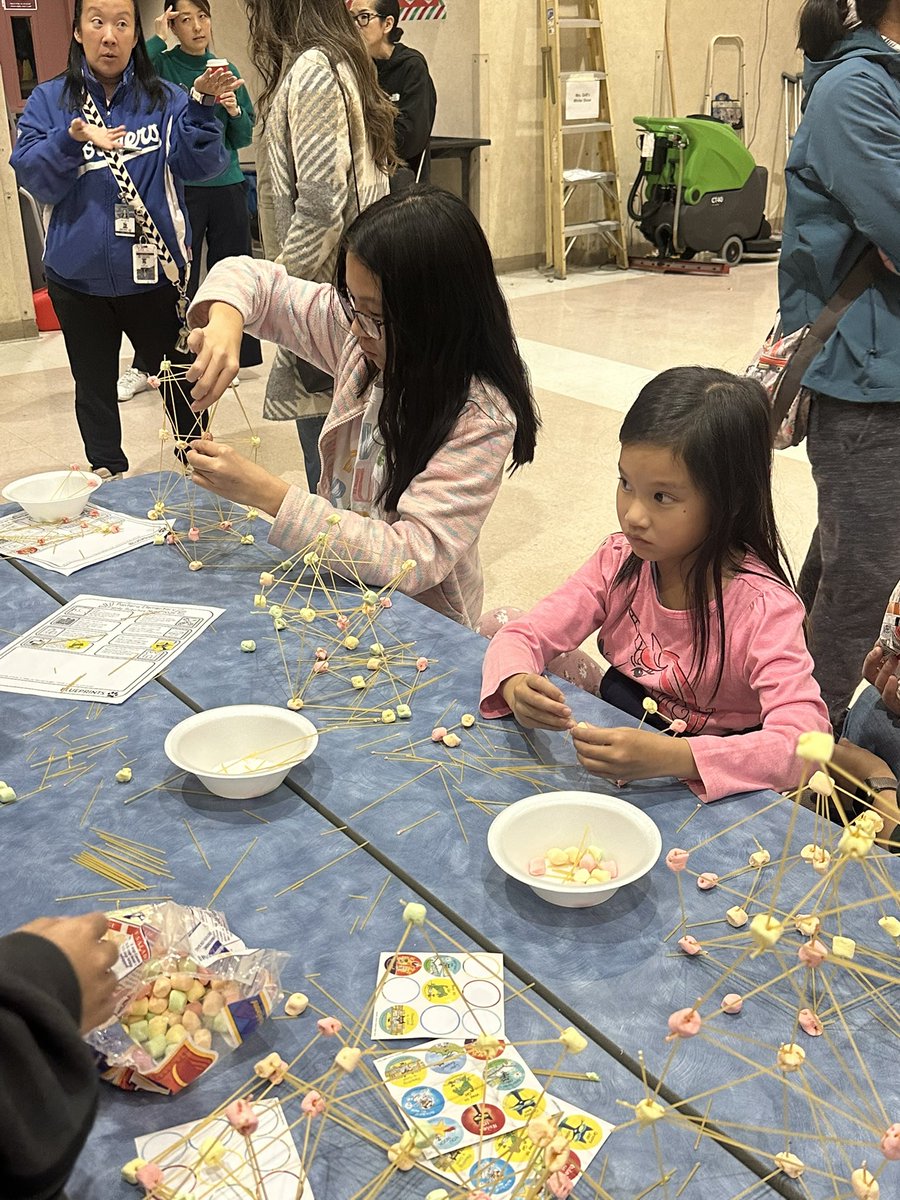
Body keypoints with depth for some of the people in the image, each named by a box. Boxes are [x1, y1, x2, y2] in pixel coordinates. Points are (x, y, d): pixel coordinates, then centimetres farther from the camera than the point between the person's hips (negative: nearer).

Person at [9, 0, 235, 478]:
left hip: (154, 272, -1)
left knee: (181, 379, 9)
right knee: (94, 386, 14)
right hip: (78, 277, 1)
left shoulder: (164, 99, 1)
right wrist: (71, 142, -25)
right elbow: (31, 176, -7)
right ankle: (107, 476, 32)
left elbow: (200, 165, -9)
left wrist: (201, 106, -25)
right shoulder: (48, 101, 2)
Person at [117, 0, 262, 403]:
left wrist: (234, 111, -8)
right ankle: (145, 366, 4)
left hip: (226, 185, 4)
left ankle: (236, 353, 22)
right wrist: (157, 40, -18)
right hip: (180, 186, -4)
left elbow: (244, 138, 12)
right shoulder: (161, 66, -1)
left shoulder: (226, 69, 10)